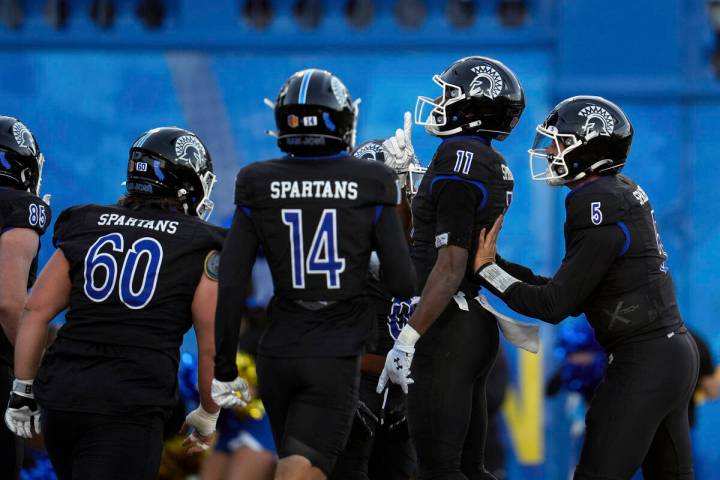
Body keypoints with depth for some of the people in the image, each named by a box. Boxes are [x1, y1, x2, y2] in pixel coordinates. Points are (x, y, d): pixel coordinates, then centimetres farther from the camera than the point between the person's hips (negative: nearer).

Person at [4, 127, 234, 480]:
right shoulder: (201, 249, 2)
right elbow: (212, 347, 2)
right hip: (131, 409, -5)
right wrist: (207, 416, 17)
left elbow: (36, 312, 9)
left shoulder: (86, 226, 13)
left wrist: (23, 390, 16)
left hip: (60, 397, 5)